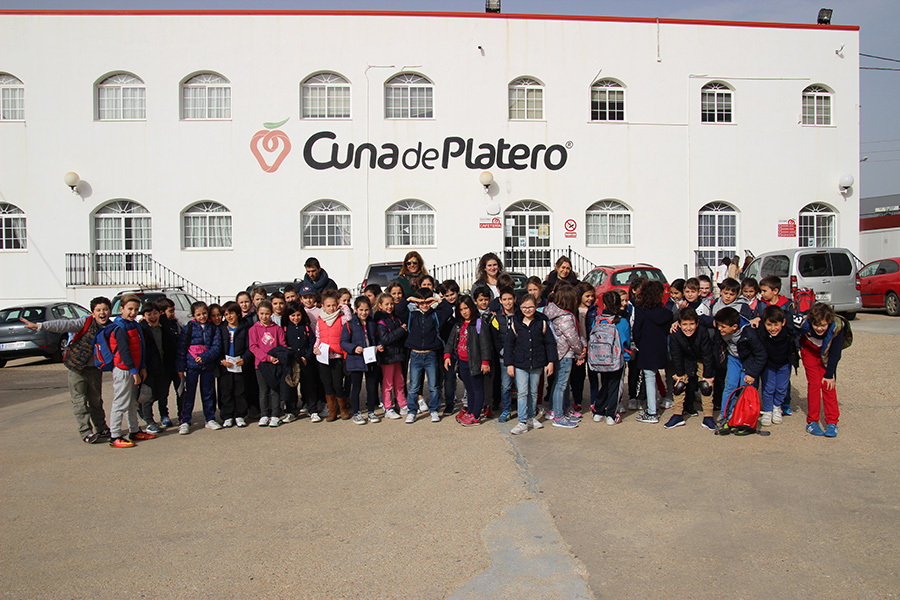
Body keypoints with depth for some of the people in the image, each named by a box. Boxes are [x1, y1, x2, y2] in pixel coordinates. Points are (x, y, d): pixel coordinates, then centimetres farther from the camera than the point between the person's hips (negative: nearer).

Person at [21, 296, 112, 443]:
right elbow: (64, 325, -22)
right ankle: (85, 432, 5)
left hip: (95, 369, 4)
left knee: (96, 400, 12)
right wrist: (39, 326, -31)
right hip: (77, 366, -3)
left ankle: (101, 428, 25)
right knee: (79, 401, -1)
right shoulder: (86, 322, -13)